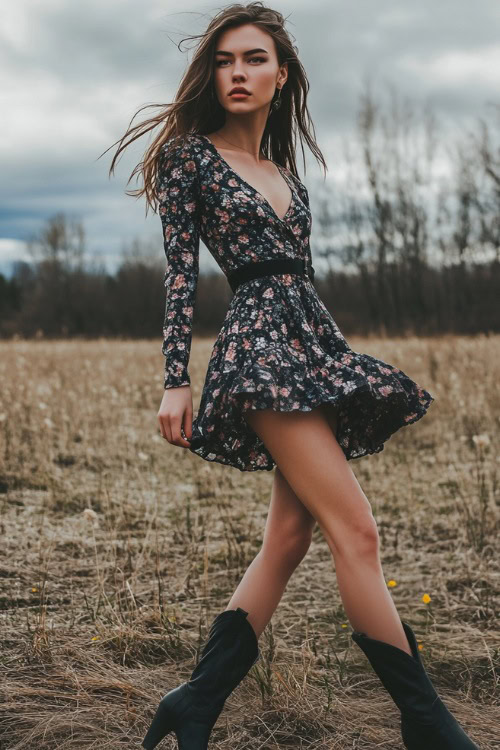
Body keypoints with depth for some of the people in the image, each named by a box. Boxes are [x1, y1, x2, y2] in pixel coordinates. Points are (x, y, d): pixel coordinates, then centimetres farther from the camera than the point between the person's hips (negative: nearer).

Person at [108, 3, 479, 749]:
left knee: (288, 538, 2)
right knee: (356, 529, -12)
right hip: (260, 347, -8)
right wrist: (176, 380, -12)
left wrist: (351, 374, 20)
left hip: (316, 351, 8)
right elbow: (181, 269, -4)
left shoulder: (286, 176, 21)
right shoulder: (190, 155, 3)